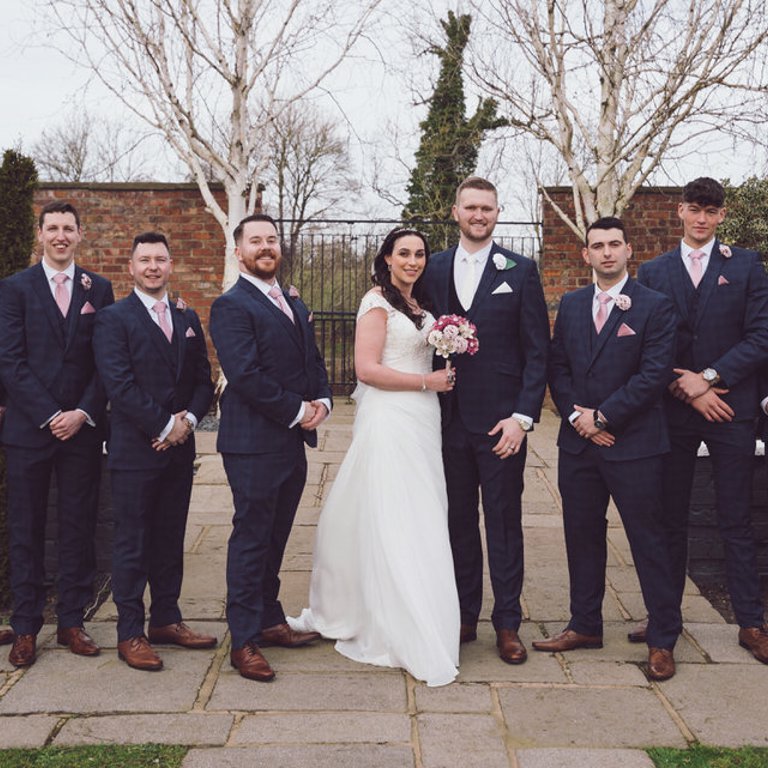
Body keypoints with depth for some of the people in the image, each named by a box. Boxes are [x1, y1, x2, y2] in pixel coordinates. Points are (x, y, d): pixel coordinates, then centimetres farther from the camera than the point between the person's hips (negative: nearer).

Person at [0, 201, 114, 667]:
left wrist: (82, 413, -9)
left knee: (80, 528, 6)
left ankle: (72, 621, 17)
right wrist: (50, 416, -11)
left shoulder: (99, 289, 8)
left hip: (82, 428, 2)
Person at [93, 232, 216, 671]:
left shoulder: (188, 319, 14)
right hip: (135, 450, -5)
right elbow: (119, 384, -14)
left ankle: (167, 620, 24)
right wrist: (164, 425, -15)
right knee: (132, 545, 1)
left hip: (179, 448, 5)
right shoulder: (114, 319, -4)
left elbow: (204, 380, 10)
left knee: (171, 540, 13)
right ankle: (131, 634, 11)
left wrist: (189, 419, -8)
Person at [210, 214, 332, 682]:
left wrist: (322, 402, 0)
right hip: (254, 444, -8)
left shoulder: (295, 305, 18)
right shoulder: (231, 306, -9)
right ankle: (244, 641, 9)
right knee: (251, 540, 0)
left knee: (275, 538, 17)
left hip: (293, 441, 8)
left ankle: (270, 620, 29)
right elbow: (246, 376, -19)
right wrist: (298, 411, -15)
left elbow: (314, 362, 19)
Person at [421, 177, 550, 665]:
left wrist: (523, 417, -11)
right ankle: (464, 616, 24)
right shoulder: (434, 270, 8)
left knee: (504, 522, 6)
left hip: (501, 422, -2)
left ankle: (508, 623, 17)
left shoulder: (520, 271, 0)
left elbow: (538, 350, -2)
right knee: (458, 521, 11)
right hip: (450, 419, 3)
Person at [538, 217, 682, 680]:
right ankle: (585, 627, 28)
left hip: (634, 444, -5)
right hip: (578, 444, 5)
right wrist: (576, 415, -8)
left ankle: (663, 640, 15)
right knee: (582, 537, 13)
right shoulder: (571, 305, 10)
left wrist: (602, 416, -14)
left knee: (648, 541, 3)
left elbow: (655, 374, -13)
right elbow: (558, 367, 8)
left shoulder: (655, 306, -5)